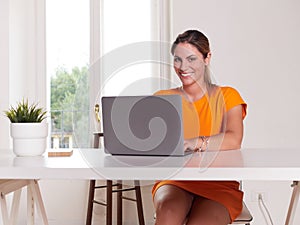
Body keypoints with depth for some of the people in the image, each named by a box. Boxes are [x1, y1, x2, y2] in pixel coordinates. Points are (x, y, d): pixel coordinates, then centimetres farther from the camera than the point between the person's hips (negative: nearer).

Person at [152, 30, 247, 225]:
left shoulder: (227, 96, 4)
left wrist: (195, 142, -32)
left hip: (219, 185, -1)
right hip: (174, 181, 1)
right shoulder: (162, 99, 11)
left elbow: (234, 141, -15)